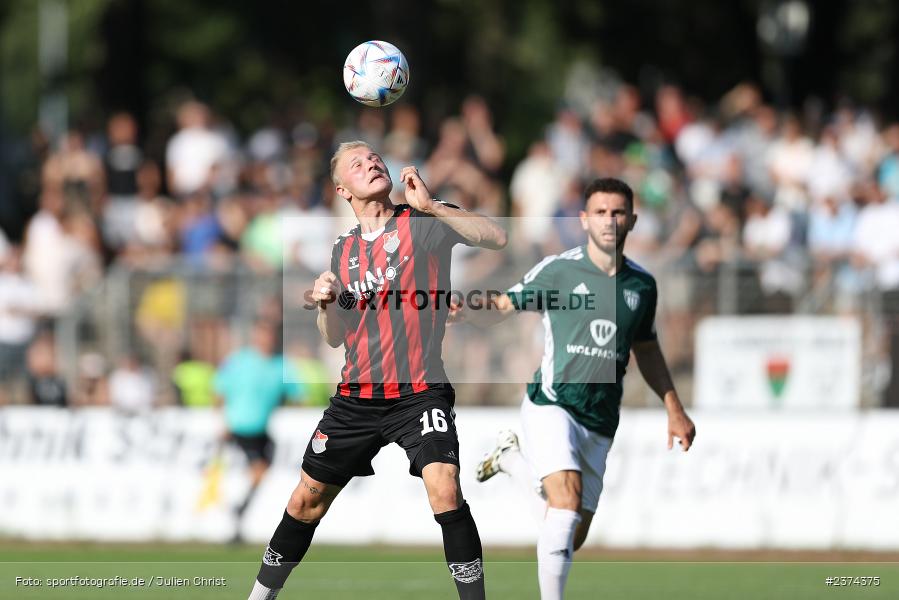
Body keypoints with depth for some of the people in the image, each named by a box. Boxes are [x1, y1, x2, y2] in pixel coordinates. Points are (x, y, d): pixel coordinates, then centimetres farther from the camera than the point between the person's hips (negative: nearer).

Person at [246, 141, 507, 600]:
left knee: (443, 488, -25)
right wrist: (325, 303, -3)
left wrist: (429, 205, -24)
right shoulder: (343, 249, 12)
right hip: (357, 397, 5)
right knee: (307, 499, 11)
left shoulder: (422, 223, -3)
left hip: (420, 393, -5)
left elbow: (496, 238, -19)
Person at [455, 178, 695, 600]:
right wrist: (466, 312, -23)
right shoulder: (558, 270, -5)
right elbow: (501, 308, -2)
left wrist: (673, 408, 20)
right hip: (551, 406, -5)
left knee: (571, 540, 8)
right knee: (568, 501, -28)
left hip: (599, 424, 5)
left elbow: (646, 349, 22)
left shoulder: (641, 285, 8)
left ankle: (513, 459, 33)